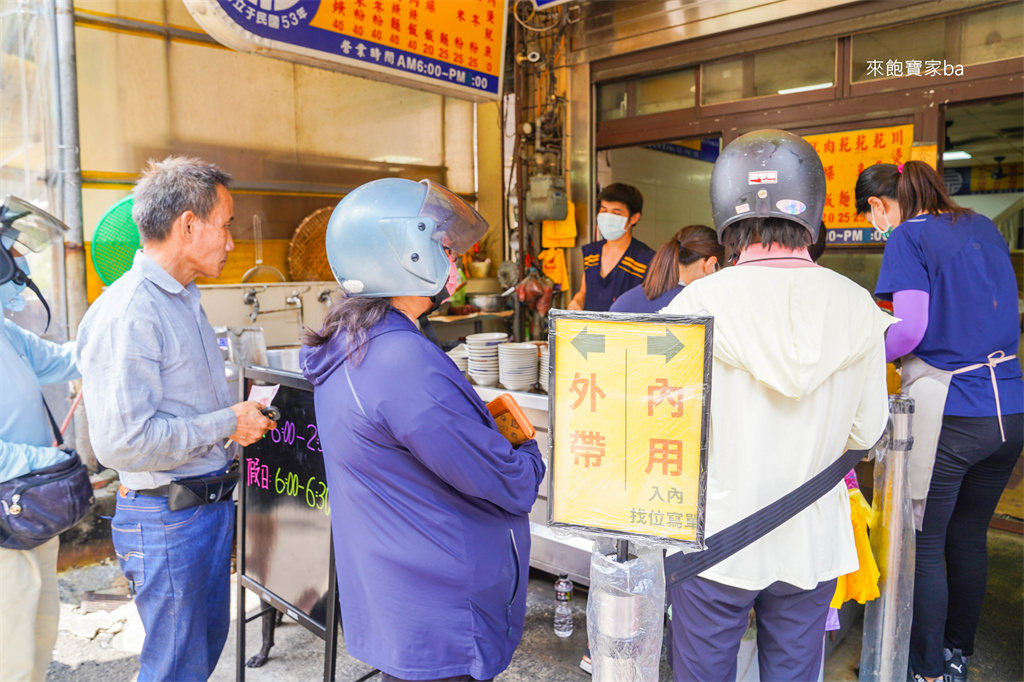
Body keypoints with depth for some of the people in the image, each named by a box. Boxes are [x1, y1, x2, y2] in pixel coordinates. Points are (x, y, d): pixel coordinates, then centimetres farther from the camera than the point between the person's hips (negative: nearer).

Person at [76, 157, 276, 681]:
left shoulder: (184, 299, 11)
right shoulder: (126, 314, -22)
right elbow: (121, 442, -27)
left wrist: (240, 412, 8)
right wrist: (226, 424, -19)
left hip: (211, 504, 9)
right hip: (166, 517, -9)